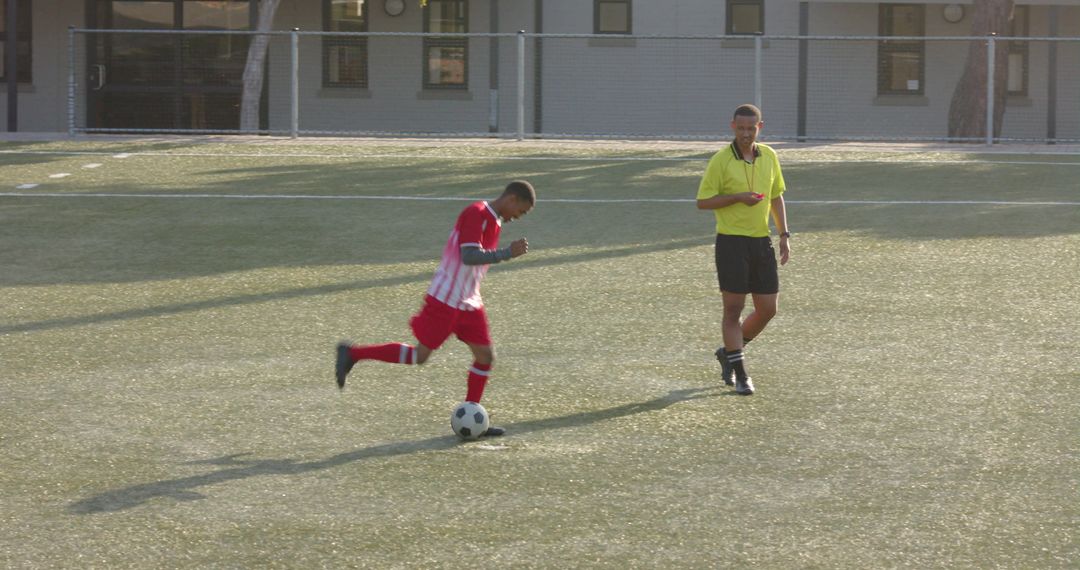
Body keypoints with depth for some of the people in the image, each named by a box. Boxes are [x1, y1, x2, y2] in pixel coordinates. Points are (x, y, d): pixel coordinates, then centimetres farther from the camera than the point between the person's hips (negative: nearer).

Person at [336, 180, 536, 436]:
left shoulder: (493, 221, 13)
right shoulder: (475, 213, -16)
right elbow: (469, 257, -26)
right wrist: (508, 253, -27)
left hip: (469, 302, 9)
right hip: (445, 299, -9)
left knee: (485, 356, 4)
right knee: (420, 355, -5)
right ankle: (352, 354, 4)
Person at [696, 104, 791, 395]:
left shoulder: (769, 156, 7)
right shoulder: (721, 160, -8)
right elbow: (703, 201, -8)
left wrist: (784, 235, 11)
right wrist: (738, 197, -20)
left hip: (761, 241, 5)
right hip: (731, 242, -5)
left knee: (768, 309, 5)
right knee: (733, 308, -3)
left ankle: (728, 352, 27)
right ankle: (740, 374, 6)